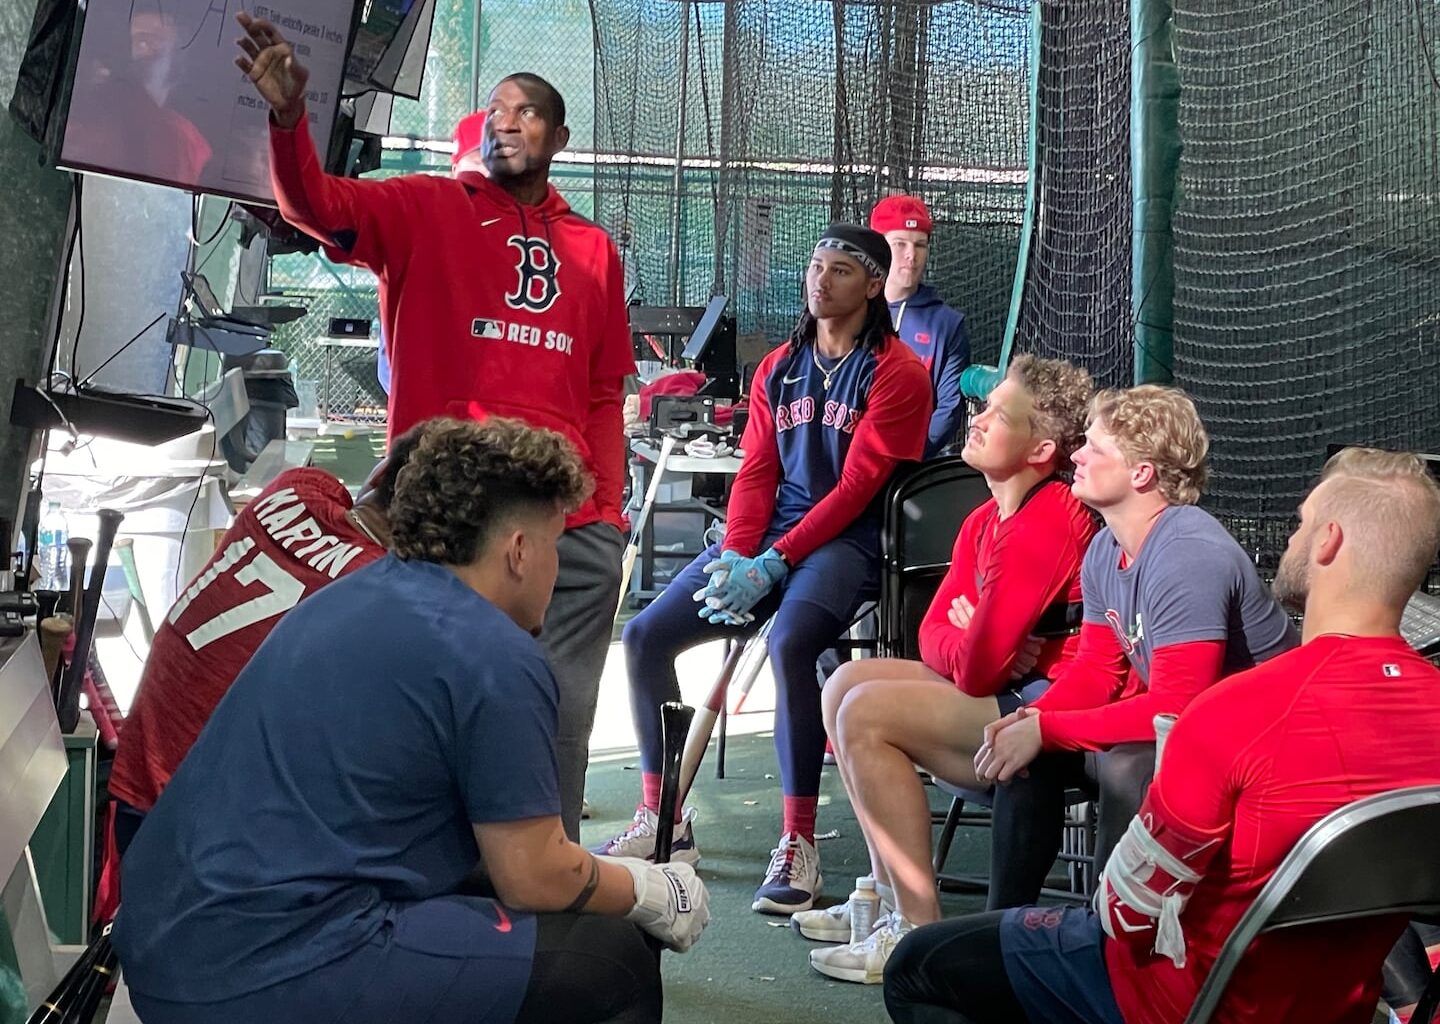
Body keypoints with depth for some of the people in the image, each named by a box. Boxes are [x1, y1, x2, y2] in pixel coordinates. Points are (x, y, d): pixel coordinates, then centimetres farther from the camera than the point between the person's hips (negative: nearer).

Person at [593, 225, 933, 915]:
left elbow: (856, 486, -11)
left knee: (789, 644, -36)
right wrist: (735, 559, -9)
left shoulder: (895, 373, -4)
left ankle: (798, 846, -28)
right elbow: (755, 471, 9)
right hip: (763, 543, 7)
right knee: (646, 636, -7)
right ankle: (662, 820, 3)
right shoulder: (778, 369, 16)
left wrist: (771, 564, -16)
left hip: (845, 541, -7)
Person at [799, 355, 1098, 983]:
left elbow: (977, 666, -22)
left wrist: (968, 637, 0)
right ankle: (887, 898, 8)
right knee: (848, 682, 10)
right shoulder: (985, 520, 10)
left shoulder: (1046, 523, -21)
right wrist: (974, 639, -10)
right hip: (1011, 691, 11)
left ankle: (917, 931, -16)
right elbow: (933, 634, 10)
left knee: (868, 714, -18)